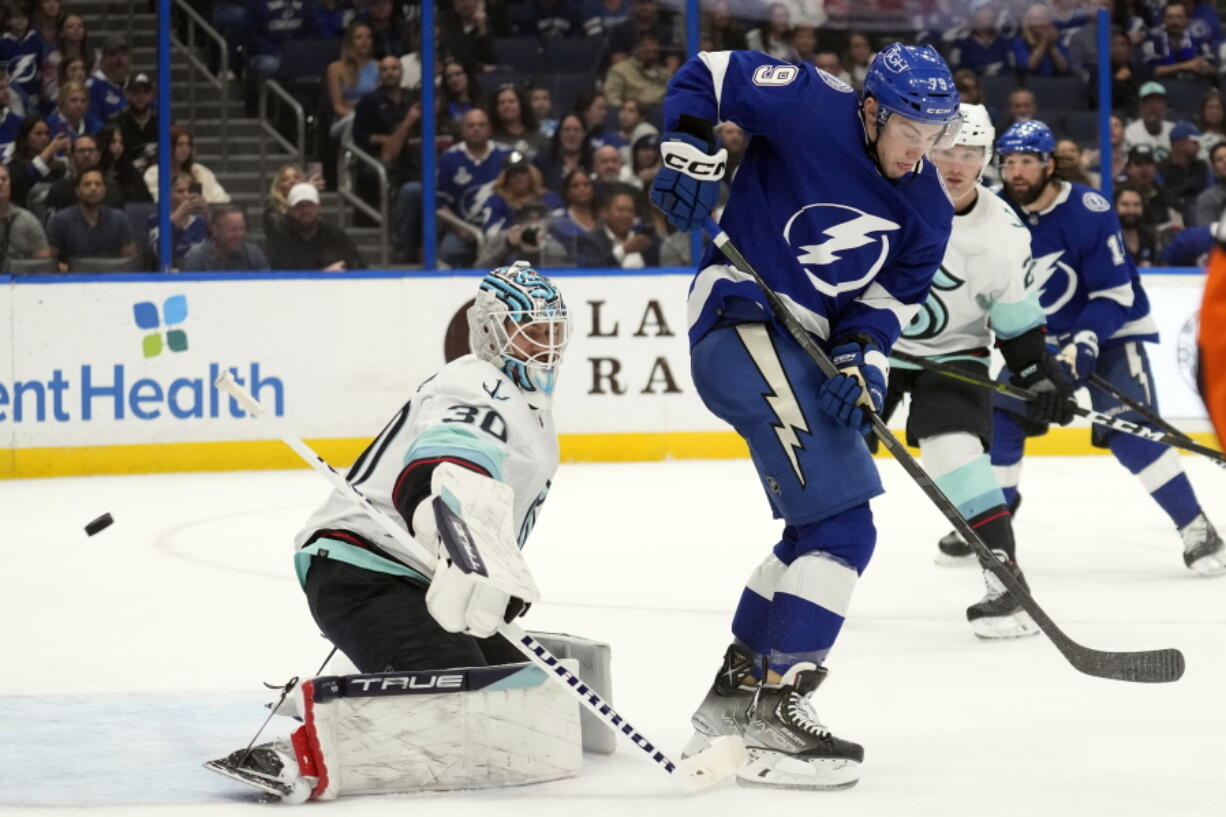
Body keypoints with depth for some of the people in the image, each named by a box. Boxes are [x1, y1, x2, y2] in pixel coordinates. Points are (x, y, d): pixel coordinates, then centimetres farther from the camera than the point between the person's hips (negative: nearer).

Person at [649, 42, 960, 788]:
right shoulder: (812, 108, -13)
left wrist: (860, 362, -15)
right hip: (741, 319, -9)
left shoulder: (927, 210, 6)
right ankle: (775, 710, -19)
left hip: (804, 348, 9)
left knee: (818, 526, 20)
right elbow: (707, 76, -7)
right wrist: (690, 157, -21)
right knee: (842, 525, -17)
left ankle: (738, 687, 33)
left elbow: (887, 298, 2)